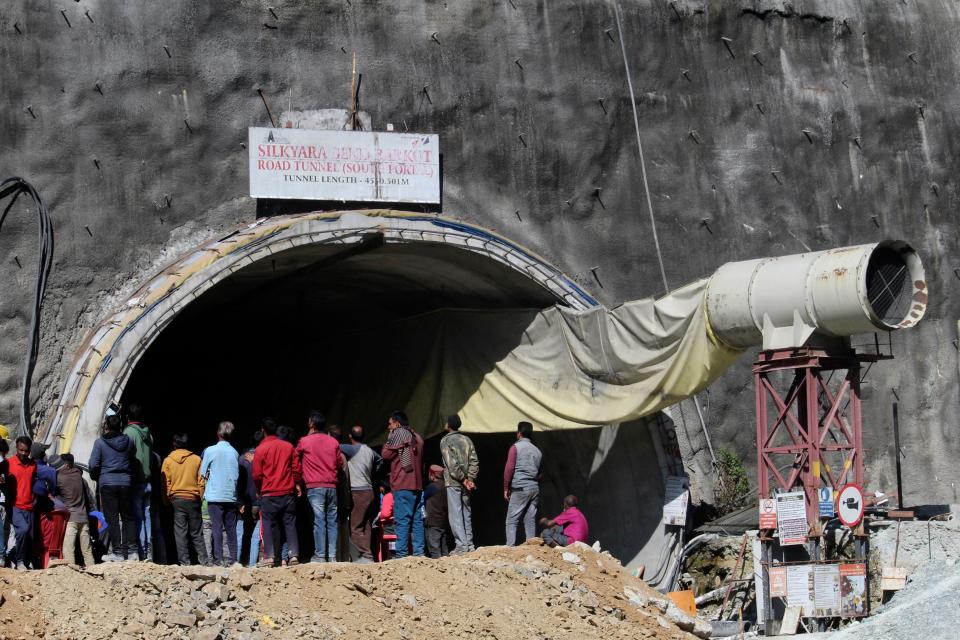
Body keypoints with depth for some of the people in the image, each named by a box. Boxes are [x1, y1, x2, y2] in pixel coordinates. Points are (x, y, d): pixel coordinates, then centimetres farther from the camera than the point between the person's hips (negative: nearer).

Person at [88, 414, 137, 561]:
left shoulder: (100, 442, -6)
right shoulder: (128, 441, 6)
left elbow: (93, 465, -7)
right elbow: (134, 462, 14)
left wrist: (96, 477, 10)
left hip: (107, 483, -3)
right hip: (125, 483, 3)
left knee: (112, 519, 0)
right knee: (128, 517, 12)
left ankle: (117, 552, -3)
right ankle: (131, 550, 8)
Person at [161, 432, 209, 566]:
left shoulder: (168, 461, -1)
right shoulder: (197, 459, 1)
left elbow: (165, 484, 0)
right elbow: (201, 482, 3)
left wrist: (166, 501, 8)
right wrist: (199, 498, 13)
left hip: (176, 500, -1)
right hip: (193, 499, 1)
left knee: (180, 532, 1)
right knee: (196, 532, 8)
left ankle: (184, 561, -3)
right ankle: (204, 560, 4)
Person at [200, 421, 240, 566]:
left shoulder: (210, 451, -4)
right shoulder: (234, 452, 5)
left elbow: (203, 474, 1)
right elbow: (237, 476, 12)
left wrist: (205, 490, 15)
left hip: (215, 496, -3)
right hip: (231, 496, 3)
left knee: (217, 528, -3)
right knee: (231, 528, 8)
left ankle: (218, 559, -7)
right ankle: (232, 558, 7)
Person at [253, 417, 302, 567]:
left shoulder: (261, 449, -6)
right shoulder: (288, 447, 4)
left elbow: (257, 475, -3)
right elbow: (296, 468, 6)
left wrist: (259, 489, 13)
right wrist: (297, 484, 19)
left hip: (269, 494, -3)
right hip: (288, 493, 3)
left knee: (272, 526, 2)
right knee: (290, 524, 4)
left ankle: (275, 558, -1)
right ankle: (294, 555, -9)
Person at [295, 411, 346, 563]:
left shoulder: (304, 441, -1)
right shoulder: (333, 442, 9)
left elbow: (297, 461, 13)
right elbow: (341, 464, 13)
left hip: (315, 487, -3)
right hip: (331, 486, 3)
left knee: (319, 521, -6)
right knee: (332, 521, 4)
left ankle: (320, 555, -9)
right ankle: (332, 556, 2)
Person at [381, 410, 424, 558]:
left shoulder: (399, 434, -5)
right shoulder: (417, 437, 18)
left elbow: (386, 455, -4)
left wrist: (388, 440, 10)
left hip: (403, 485, -7)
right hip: (417, 484, 7)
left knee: (402, 520, -10)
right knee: (417, 520, 7)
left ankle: (401, 553, -13)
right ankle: (419, 551, 4)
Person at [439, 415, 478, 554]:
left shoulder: (445, 441, -7)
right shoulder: (467, 440, 11)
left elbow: (452, 464, -15)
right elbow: (474, 461, 4)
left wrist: (463, 479, -12)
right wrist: (470, 478, 0)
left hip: (453, 482, -6)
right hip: (465, 484, 6)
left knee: (455, 514, -6)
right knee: (466, 514, 12)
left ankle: (461, 545, -13)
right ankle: (469, 544, 12)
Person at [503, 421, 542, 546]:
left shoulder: (516, 447, -3)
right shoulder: (537, 451, 15)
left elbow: (509, 469, -8)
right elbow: (540, 473, 15)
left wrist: (506, 488, -3)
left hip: (519, 489, -6)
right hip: (535, 489, 6)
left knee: (512, 520, -5)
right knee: (530, 521, 7)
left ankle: (510, 547, -14)